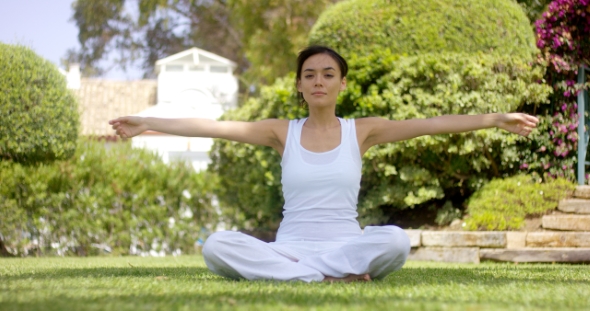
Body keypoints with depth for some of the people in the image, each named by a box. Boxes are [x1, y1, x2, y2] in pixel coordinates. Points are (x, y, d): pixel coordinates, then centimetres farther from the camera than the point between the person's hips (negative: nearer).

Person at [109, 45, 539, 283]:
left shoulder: (361, 131, 6)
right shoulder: (283, 132, 7)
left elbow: (428, 124, -3)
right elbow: (216, 127, 1)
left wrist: (496, 119, -11)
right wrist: (146, 124, -5)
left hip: (346, 246, -1)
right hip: (289, 246, 1)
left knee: (395, 240, -34)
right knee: (217, 245, -28)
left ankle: (285, 274, -21)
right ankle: (329, 279, -26)